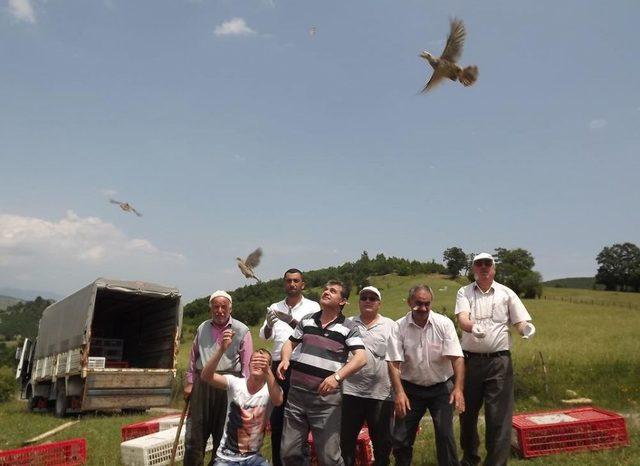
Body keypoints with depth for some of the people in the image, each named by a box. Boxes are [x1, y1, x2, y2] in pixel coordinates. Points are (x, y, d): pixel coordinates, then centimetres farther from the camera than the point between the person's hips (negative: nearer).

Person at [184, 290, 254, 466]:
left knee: (223, 435, 7)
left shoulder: (242, 331, -2)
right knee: (194, 434, 6)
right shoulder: (202, 328, 11)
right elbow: (193, 358, 17)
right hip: (202, 384, 3)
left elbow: (247, 364, -3)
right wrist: (189, 383, 14)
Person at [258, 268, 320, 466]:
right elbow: (265, 336, 0)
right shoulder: (275, 308, 11)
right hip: (279, 366, 3)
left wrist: (292, 322, -29)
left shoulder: (312, 307, 2)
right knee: (277, 417, 8)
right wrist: (268, 325, -23)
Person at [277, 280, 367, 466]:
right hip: (296, 394, 4)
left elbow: (361, 357, -14)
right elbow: (290, 343, 20)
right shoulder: (307, 320, 10)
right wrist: (285, 359, -2)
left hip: (326, 398, -4)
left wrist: (337, 376, -27)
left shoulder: (348, 328, -3)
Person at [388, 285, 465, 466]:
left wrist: (458, 388, -25)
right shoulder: (399, 327, -10)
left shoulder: (444, 323, -11)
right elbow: (395, 363, -13)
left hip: (442, 387, -1)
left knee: (445, 435, 0)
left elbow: (457, 357, -15)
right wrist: (399, 392, -23)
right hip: (411, 388, 1)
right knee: (401, 437, 5)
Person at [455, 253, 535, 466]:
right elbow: (462, 320, -13)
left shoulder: (506, 293, 5)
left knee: (499, 415, -3)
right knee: (467, 412, 14)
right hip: (470, 360, 1)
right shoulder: (464, 292, 3)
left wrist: (526, 328, -23)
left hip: (499, 360, -1)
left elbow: (521, 322, 1)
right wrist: (473, 327, -35)